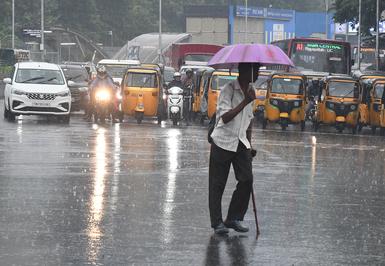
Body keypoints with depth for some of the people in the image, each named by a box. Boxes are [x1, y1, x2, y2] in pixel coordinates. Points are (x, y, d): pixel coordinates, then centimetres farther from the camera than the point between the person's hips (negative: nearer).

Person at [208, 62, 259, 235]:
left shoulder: (250, 91, 10)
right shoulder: (228, 90, -12)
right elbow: (225, 117, -24)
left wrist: (249, 145, 16)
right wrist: (245, 102, -29)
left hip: (241, 143, 6)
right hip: (223, 142, -6)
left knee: (247, 180, -5)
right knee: (217, 183, 0)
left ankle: (234, 218, 6)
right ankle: (217, 222, 6)